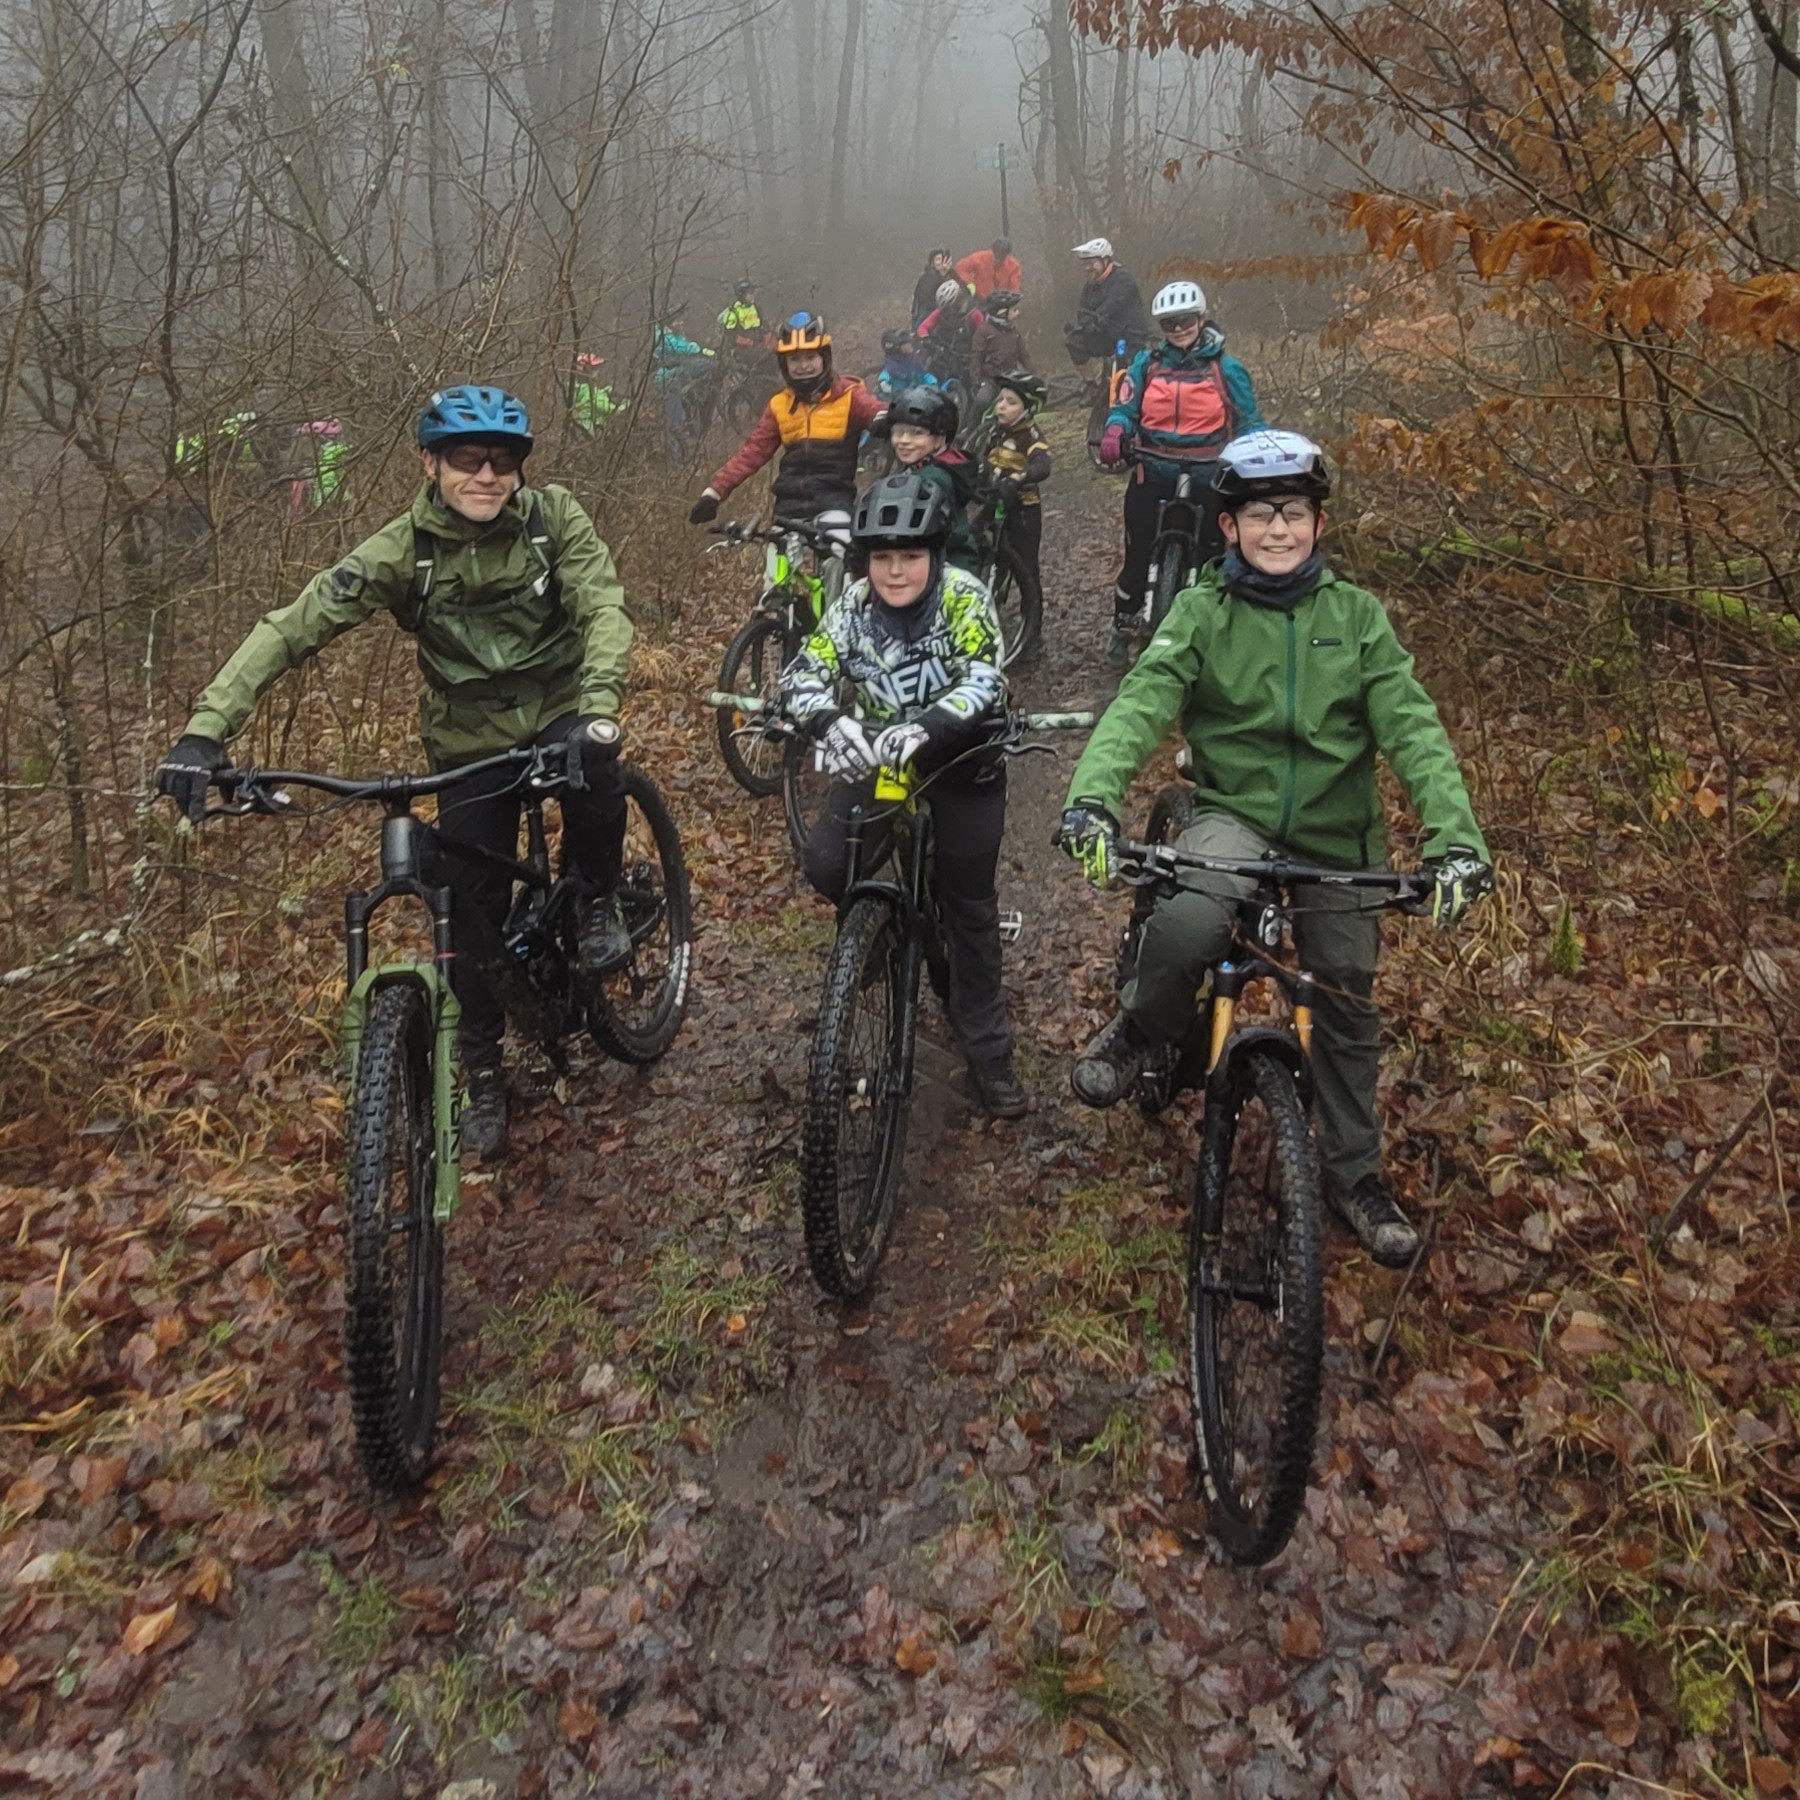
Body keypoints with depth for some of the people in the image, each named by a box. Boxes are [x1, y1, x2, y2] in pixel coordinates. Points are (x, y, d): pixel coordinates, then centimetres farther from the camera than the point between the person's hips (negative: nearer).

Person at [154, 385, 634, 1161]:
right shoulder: (404, 548, -14)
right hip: (470, 741, 1)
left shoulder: (553, 517, -12)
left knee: (593, 772, -36)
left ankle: (597, 900, -4)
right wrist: (206, 729, -33)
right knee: (476, 914, 1)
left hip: (560, 713, 0)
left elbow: (604, 609, -23)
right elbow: (294, 625, -21)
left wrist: (598, 705, -43)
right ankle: (483, 1074, 23)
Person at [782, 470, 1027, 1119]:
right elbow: (803, 675, -17)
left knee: (970, 904, 1)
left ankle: (989, 1054, 14)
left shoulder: (964, 599, -19)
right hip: (879, 755, 3)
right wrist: (831, 722, -40)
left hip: (962, 759, -3)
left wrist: (925, 728, -51)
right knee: (825, 864, -17)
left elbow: (983, 682, -32)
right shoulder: (853, 605, -10)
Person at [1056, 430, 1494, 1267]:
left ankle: (1354, 1171, 30)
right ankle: (1142, 1027, -1)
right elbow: (1140, 703, -17)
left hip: (1336, 837, 2)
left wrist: (1456, 837, -24)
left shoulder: (1356, 616, 0)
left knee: (1348, 1009, 9)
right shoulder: (1203, 612, -3)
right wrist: (1092, 796, -37)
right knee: (1186, 926, -34)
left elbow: (1412, 728, -9)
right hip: (1234, 816, -2)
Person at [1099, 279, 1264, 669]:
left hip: (1206, 477, -1)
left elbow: (1248, 424, 3)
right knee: (1138, 554, 6)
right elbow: (1125, 408, 1)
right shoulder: (1147, 364, 4)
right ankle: (1124, 627, 22)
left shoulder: (1227, 369, 0)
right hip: (1152, 473, 1)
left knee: (1211, 558, 7)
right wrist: (1114, 433, -22)